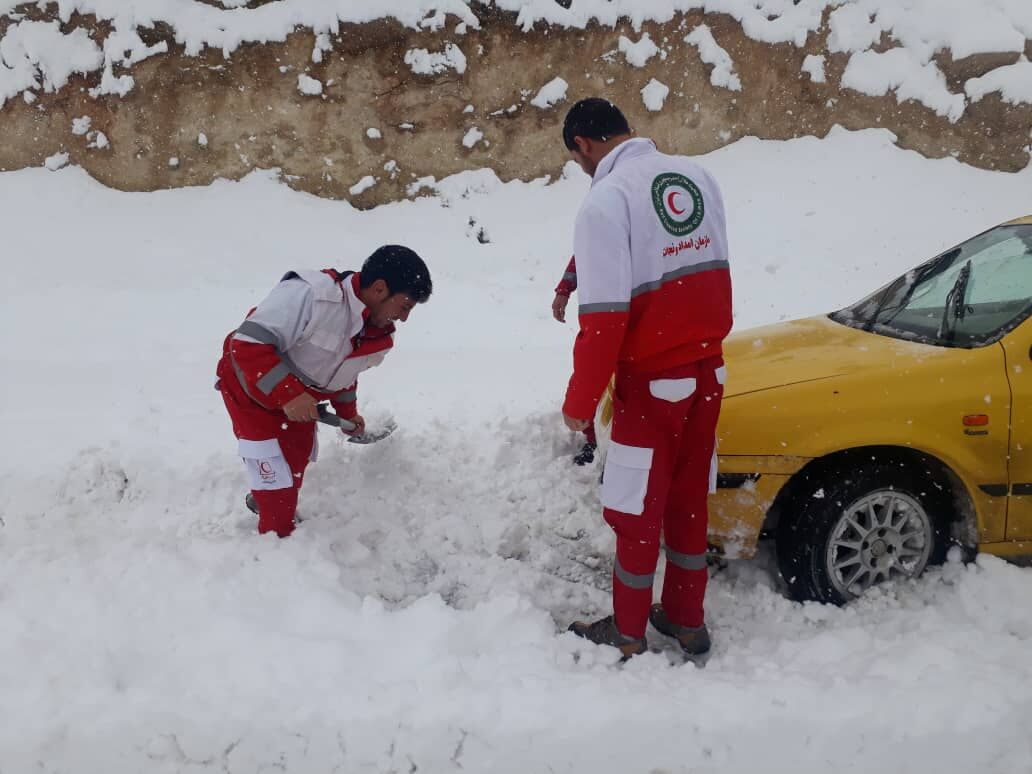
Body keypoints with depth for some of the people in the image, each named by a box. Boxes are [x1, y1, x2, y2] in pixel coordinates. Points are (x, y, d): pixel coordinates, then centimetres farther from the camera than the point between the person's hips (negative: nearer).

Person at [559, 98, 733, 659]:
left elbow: (604, 317, -21)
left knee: (636, 509, 8)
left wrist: (579, 402, -12)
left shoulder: (605, 199, -17)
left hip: (652, 380, -7)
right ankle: (686, 619, 31)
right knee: (688, 497, 18)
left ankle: (627, 633, 23)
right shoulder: (696, 175, 3)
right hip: (708, 370, 7)